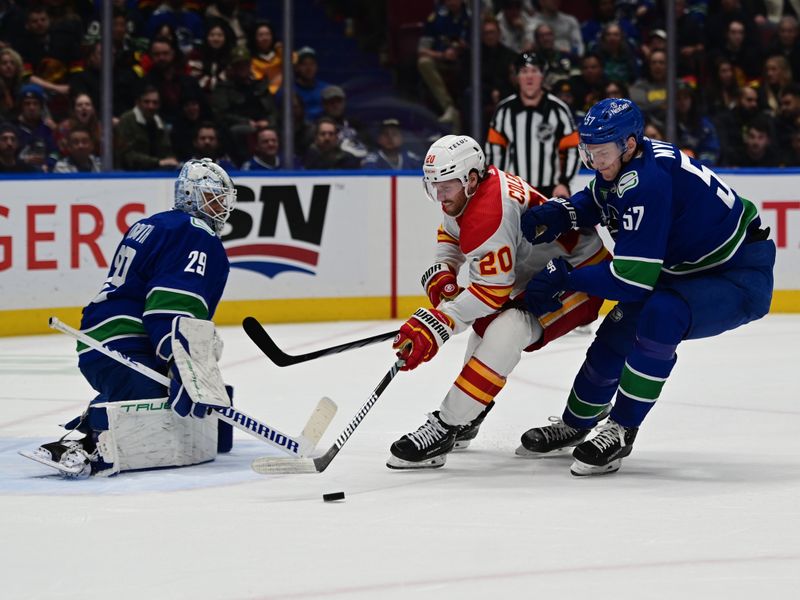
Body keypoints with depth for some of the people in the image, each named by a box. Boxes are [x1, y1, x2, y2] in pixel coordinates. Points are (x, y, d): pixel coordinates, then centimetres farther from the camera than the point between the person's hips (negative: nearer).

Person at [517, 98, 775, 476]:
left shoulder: (647, 183, -33)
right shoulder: (620, 163, -5)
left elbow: (632, 278, -32)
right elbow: (594, 201, 19)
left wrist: (564, 278, -22)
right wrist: (557, 214, -2)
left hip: (740, 276, -10)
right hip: (686, 268, 10)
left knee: (660, 317, -33)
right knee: (617, 331, 10)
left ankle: (619, 432, -21)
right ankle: (575, 425, 32)